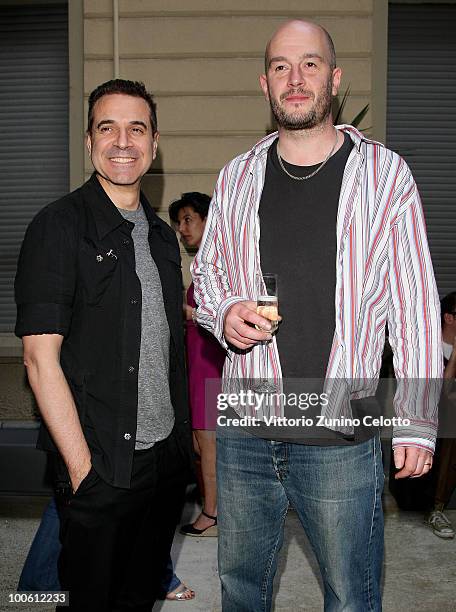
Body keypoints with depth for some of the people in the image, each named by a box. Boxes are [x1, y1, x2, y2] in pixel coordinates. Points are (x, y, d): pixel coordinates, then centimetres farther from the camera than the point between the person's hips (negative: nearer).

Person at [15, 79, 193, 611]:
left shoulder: (161, 234, 11)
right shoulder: (59, 227, -11)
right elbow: (41, 357, -16)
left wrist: (182, 440, 10)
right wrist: (82, 466, -18)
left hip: (167, 460, 6)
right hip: (100, 468, -6)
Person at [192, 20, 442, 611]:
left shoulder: (385, 174, -3)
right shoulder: (236, 178, 7)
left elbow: (416, 307, -3)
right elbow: (205, 272, 17)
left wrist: (417, 423, -6)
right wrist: (224, 312, -7)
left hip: (342, 440, -3)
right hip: (243, 431, 4)